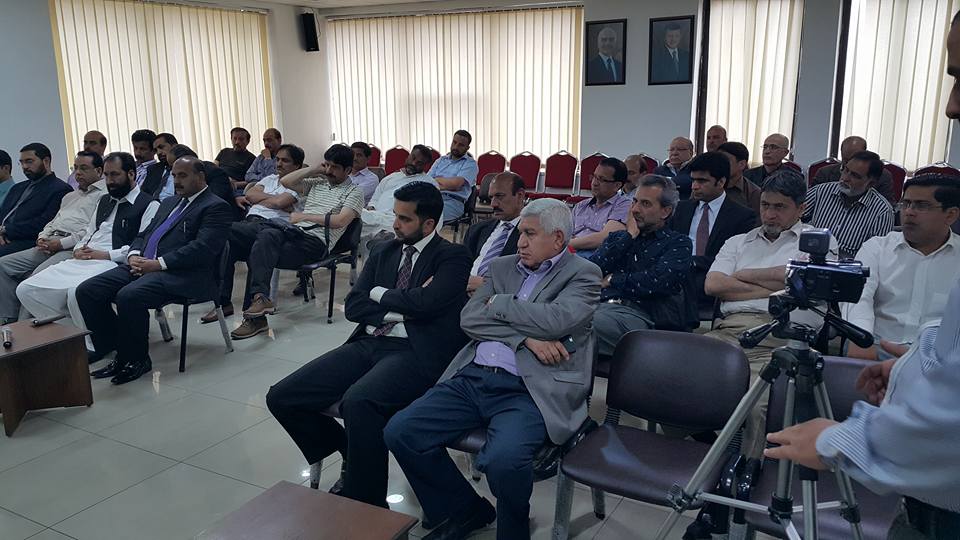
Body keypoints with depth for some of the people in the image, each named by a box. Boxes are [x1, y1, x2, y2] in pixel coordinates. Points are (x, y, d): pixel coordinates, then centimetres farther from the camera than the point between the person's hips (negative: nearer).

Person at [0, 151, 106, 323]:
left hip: (72, 249, -9)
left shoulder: (104, 195, -1)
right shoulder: (70, 196, 31)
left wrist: (62, 243, -15)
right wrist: (43, 237, 7)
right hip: (48, 247, 9)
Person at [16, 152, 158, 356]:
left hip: (112, 264, -8)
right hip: (82, 261, 8)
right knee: (26, 290, -5)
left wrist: (107, 255, -15)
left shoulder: (149, 205, 0)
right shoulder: (104, 200, 27)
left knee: (77, 291, -37)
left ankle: (94, 345, -13)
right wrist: (79, 249, 6)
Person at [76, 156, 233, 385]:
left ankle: (137, 359, -10)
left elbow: (202, 248, -15)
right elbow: (144, 234, 26)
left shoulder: (216, 207, -1)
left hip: (181, 275, -9)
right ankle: (121, 353, 2)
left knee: (129, 295, -33)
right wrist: (134, 255, 3)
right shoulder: (169, 203, 27)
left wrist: (159, 263, -18)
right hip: (143, 265, 9)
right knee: (87, 290, -7)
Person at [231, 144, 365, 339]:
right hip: (295, 232, 5)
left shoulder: (354, 192, 6)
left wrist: (303, 216, -3)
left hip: (317, 241, -5)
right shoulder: (317, 183, 26)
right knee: (266, 236, -29)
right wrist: (314, 169, 15)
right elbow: (285, 182, 17)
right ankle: (260, 298, -34)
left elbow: (340, 221, -9)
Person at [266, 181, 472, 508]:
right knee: (281, 398, -5)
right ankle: (354, 456, 17)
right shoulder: (383, 251, 18)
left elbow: (425, 303, -17)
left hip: (414, 352, -7)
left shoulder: (453, 257, 0)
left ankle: (366, 506, -16)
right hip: (368, 344, 7)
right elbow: (353, 306, 9)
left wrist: (380, 294, 0)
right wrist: (402, 306, -6)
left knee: (358, 401, -37)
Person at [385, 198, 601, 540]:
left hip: (528, 390, -6)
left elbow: (555, 320, -15)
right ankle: (464, 509, 14)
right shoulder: (502, 267, 19)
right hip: (472, 378, 6)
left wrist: (497, 304, -2)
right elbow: (469, 318, 5)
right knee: (399, 432, -9)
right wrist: (525, 338, -9)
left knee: (503, 459, -33)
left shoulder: (582, 274, 5)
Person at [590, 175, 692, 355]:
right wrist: (629, 237, 7)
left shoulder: (678, 243, 13)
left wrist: (612, 280, 5)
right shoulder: (618, 237, 27)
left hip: (636, 313, -4)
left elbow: (657, 282, -7)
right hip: (600, 305, 4)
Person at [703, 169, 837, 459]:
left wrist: (744, 275, 10)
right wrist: (773, 288, 5)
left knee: (756, 404, -33)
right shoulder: (739, 242, 29)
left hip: (781, 338, -3)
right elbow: (713, 285, 11)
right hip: (728, 330, 4)